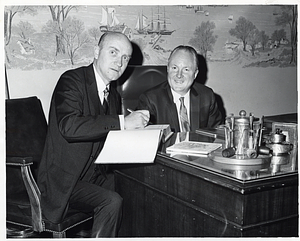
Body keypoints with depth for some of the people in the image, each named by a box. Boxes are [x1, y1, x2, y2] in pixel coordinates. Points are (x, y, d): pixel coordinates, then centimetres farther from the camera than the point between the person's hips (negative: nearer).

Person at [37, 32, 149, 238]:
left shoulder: (114, 95, 13)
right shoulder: (72, 80, -11)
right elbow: (68, 126, -29)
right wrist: (123, 122, -29)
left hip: (97, 175, 7)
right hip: (65, 180, -6)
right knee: (112, 202, -27)